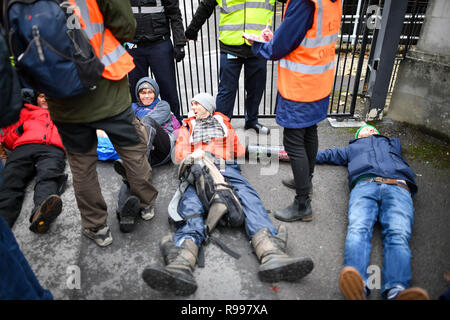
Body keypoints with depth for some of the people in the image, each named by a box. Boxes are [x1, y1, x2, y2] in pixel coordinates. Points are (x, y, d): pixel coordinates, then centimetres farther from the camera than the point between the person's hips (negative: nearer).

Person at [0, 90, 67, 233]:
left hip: (53, 148, -2)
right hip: (23, 148, 2)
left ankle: (41, 215, -63)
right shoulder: (25, 111, 37)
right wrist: (17, 131, 8)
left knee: (49, 177, -35)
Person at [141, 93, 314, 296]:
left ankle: (272, 256, -50)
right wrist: (192, 155, -5)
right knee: (190, 204, -31)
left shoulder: (222, 120, 32)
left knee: (249, 197, -29)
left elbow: (236, 148, 21)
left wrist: (208, 153, 6)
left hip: (226, 167, 1)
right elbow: (179, 151, 18)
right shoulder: (188, 125, 34)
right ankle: (181, 265, -55)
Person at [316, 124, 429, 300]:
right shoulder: (353, 147, 42)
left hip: (397, 187, 1)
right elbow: (328, 154, 43)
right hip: (365, 185, 0)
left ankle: (396, 289, -51)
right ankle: (358, 283, -53)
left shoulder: (391, 143, 45)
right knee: (358, 229, -32)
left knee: (398, 234, -30)